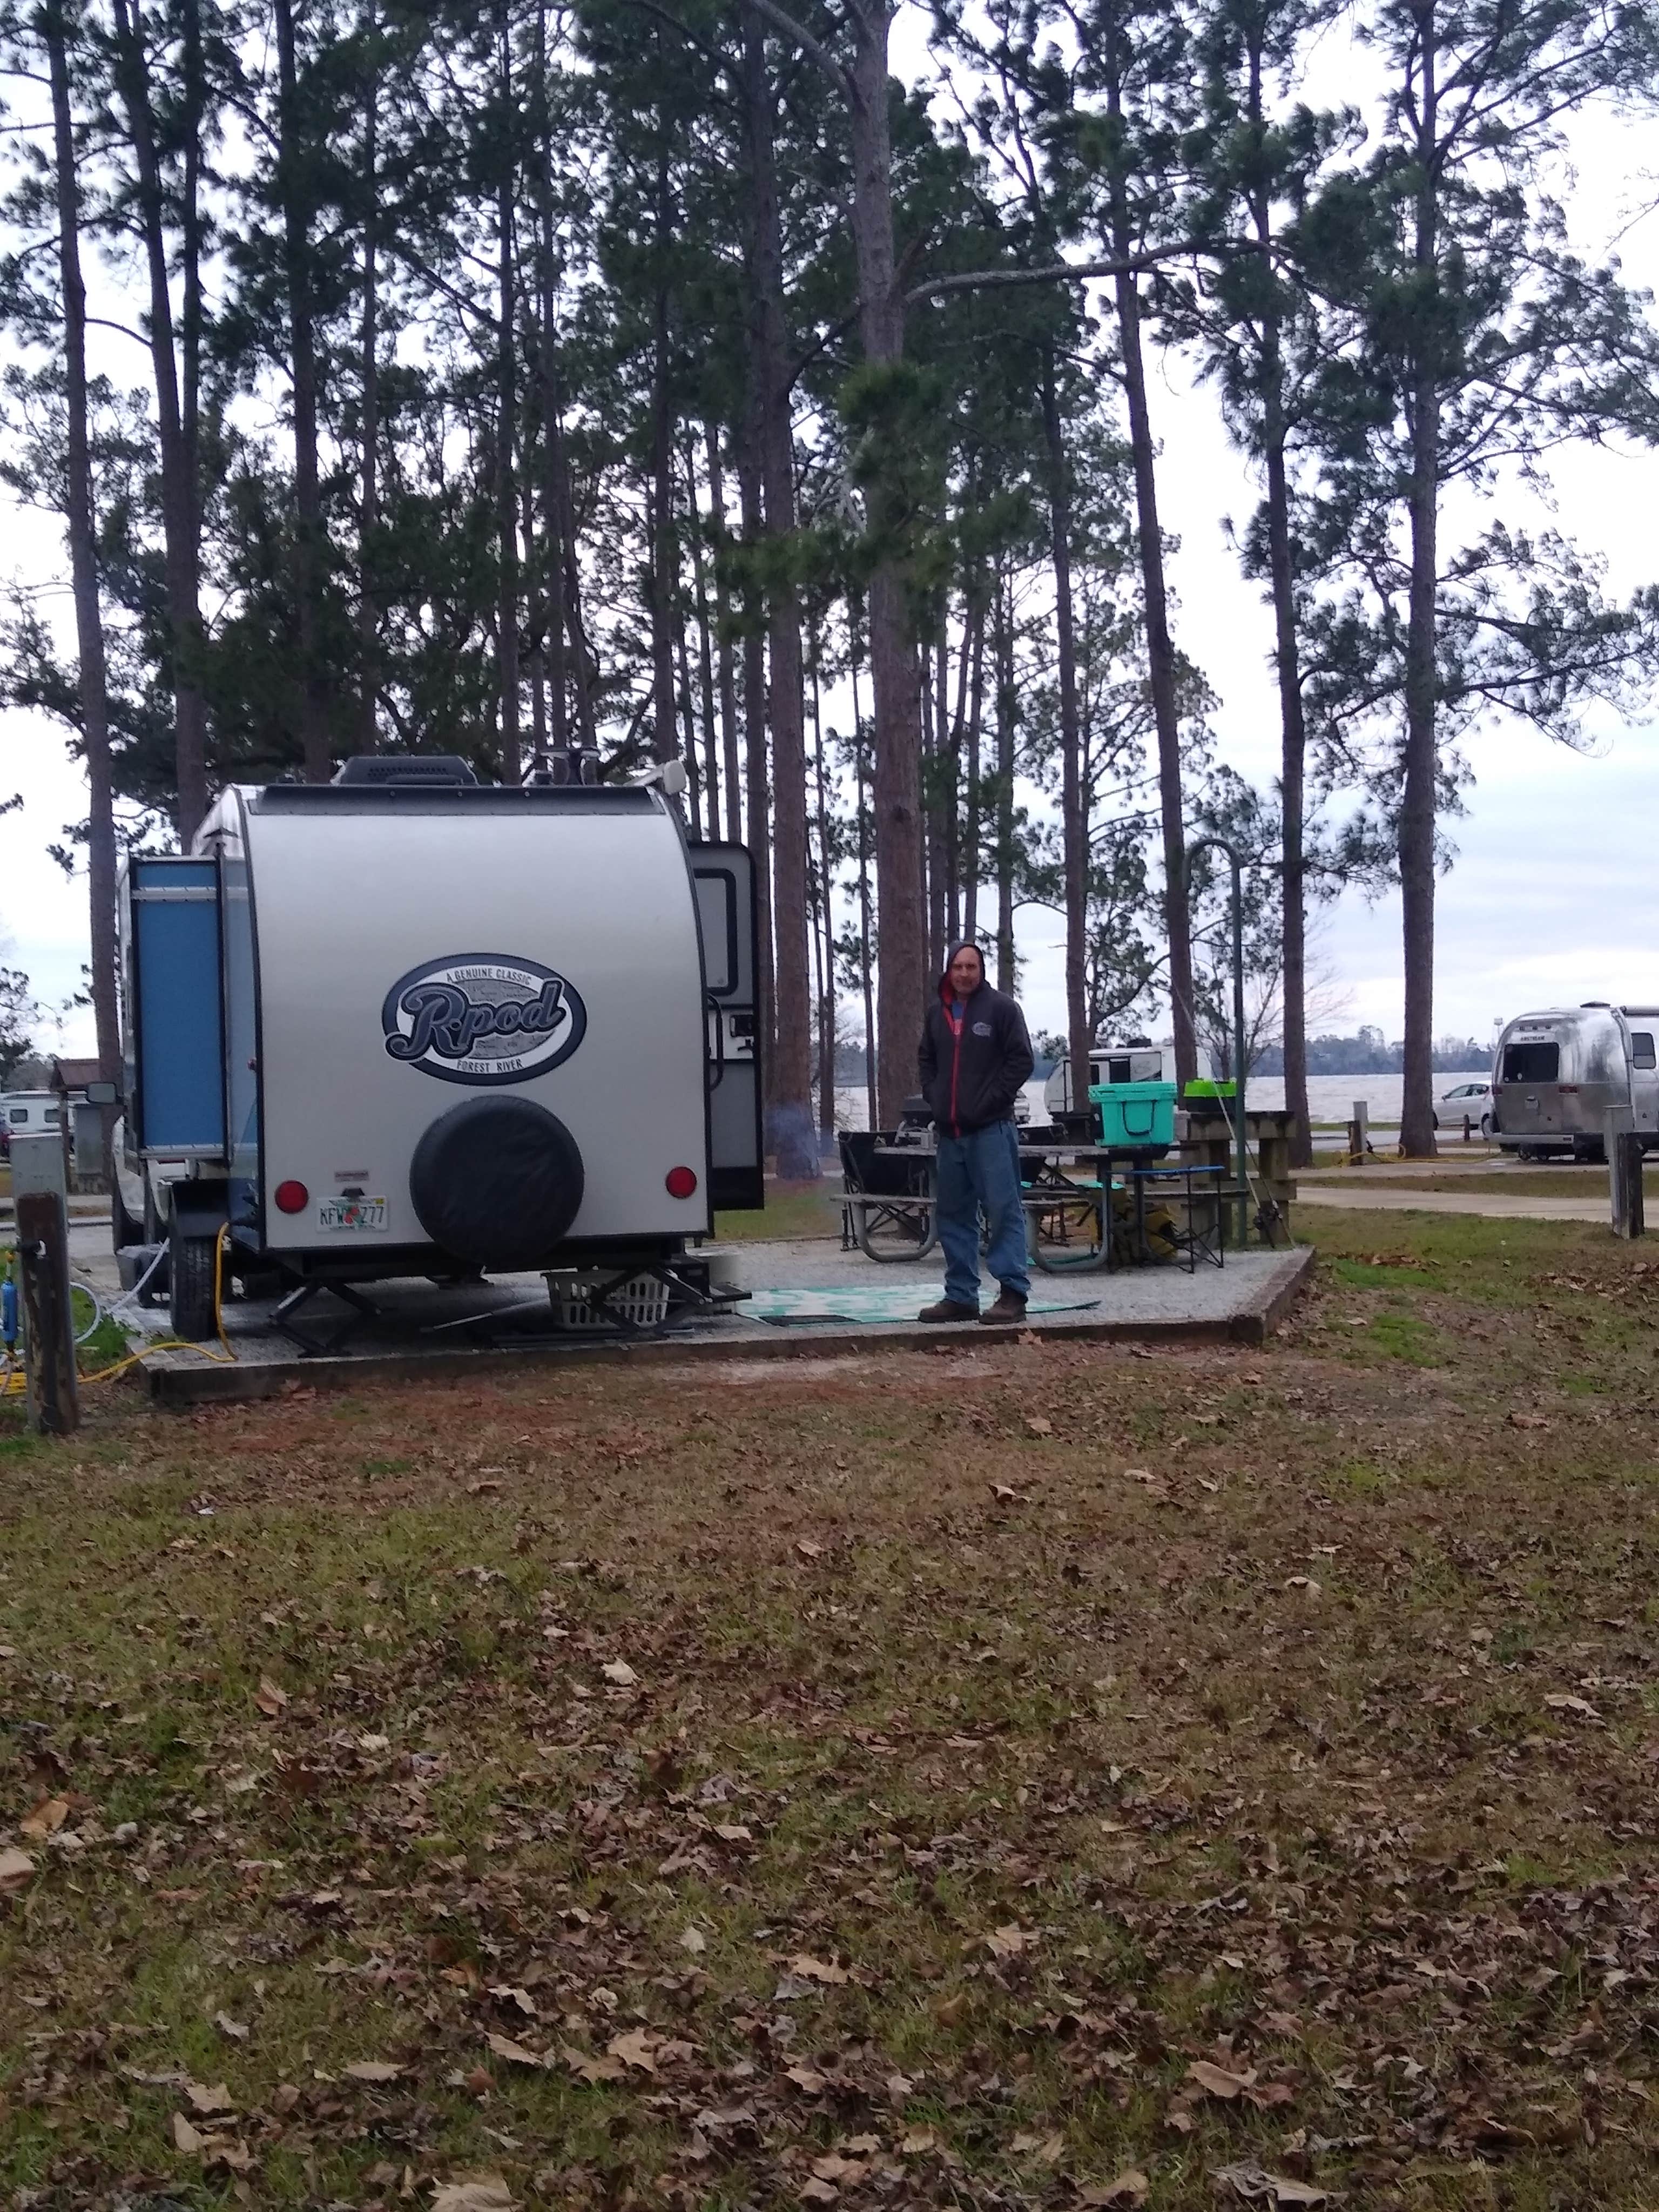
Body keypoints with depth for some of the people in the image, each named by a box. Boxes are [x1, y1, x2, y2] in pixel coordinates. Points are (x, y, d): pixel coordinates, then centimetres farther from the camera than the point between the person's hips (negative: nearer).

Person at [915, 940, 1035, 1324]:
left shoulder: (1001, 1007, -3)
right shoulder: (937, 1012, 14)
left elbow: (1022, 1060, -6)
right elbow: (926, 1060, 25)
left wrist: (991, 1101, -11)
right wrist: (934, 1098, 9)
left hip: (991, 1129, -6)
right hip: (950, 1131, 7)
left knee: (1003, 1210, -8)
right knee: (954, 1215, 9)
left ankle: (1014, 1293, -7)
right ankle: (960, 1296, 15)